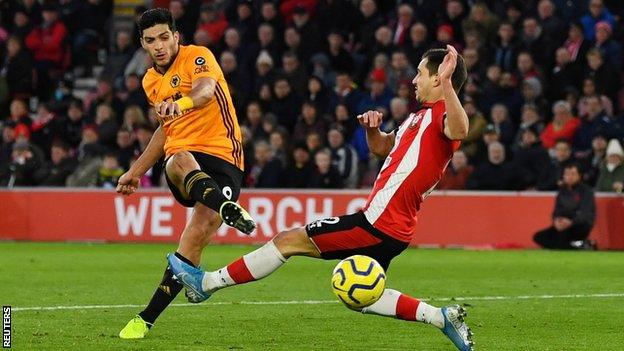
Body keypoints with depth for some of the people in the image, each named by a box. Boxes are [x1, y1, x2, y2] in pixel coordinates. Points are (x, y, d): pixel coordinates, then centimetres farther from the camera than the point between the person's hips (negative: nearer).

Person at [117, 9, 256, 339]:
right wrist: (135, 171, 34)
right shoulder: (150, 82, 19)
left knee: (197, 235, -21)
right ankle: (227, 208, -66)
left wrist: (180, 103, -50)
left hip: (221, 156, -4)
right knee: (181, 162, -37)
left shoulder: (197, 57, -4)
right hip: (182, 156, 4)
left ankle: (147, 318, -13)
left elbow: (205, 90, -27)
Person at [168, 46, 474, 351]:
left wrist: (446, 84, -50)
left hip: (378, 223, -10)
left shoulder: (442, 114, -14)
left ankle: (207, 283, 7)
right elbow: (381, 147, 31)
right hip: (389, 226, 10)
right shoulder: (422, 116, 19)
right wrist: (372, 129, 9)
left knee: (288, 240, -3)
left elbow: (459, 131, -40)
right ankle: (444, 317, 13)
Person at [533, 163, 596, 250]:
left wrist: (571, 222, -33)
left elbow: (586, 214, -17)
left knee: (563, 231, -38)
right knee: (538, 237, -11)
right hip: (564, 225, 7)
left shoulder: (586, 191, -6)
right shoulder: (562, 191, 12)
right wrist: (556, 221, -16)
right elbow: (557, 211, 8)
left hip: (581, 227, -7)